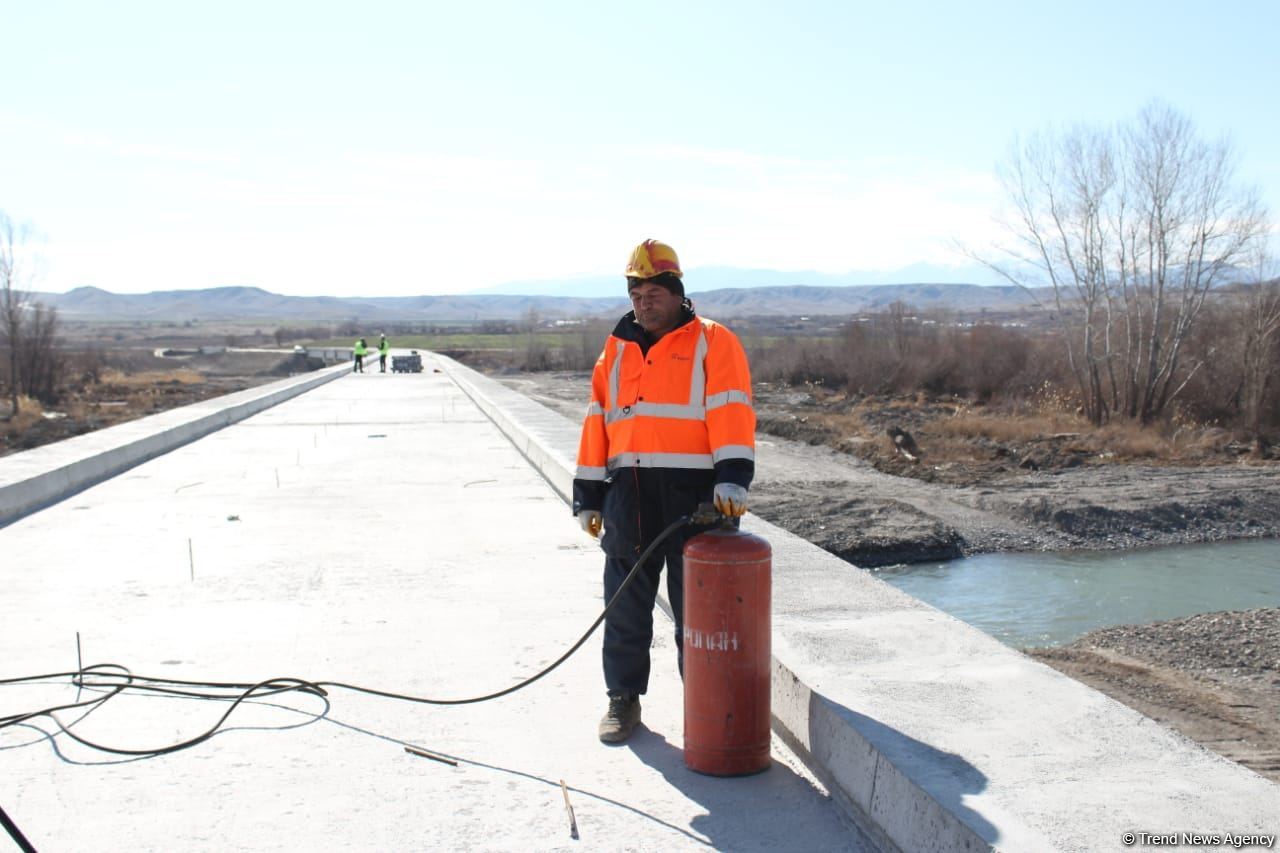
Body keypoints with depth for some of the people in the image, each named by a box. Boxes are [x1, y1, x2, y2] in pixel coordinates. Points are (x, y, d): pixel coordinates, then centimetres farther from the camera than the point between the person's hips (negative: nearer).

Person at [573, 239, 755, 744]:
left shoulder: (712, 342, 1)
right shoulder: (616, 350, 17)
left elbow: (729, 410, -10)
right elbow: (597, 422, 16)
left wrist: (733, 475, -22)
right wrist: (588, 493, 12)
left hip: (692, 491, -4)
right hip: (628, 493, 5)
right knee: (625, 605, 10)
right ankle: (623, 698, 23)